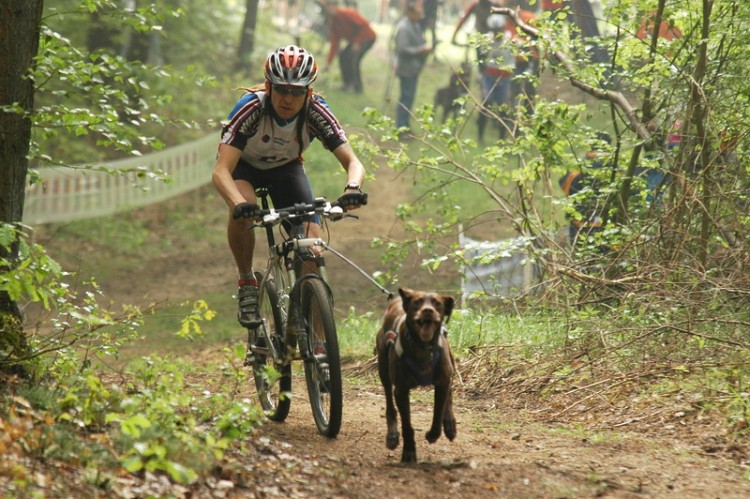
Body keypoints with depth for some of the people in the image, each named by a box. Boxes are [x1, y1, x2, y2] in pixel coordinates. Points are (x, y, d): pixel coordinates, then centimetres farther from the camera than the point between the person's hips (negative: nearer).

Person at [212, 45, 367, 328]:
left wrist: (353, 188, -54)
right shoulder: (251, 108, -36)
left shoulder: (316, 112, -29)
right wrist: (239, 204, -63)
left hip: (286, 167, 2)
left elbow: (352, 161, -31)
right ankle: (246, 283, -11)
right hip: (244, 166, -2)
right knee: (242, 211, -36)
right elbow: (221, 171, -42)